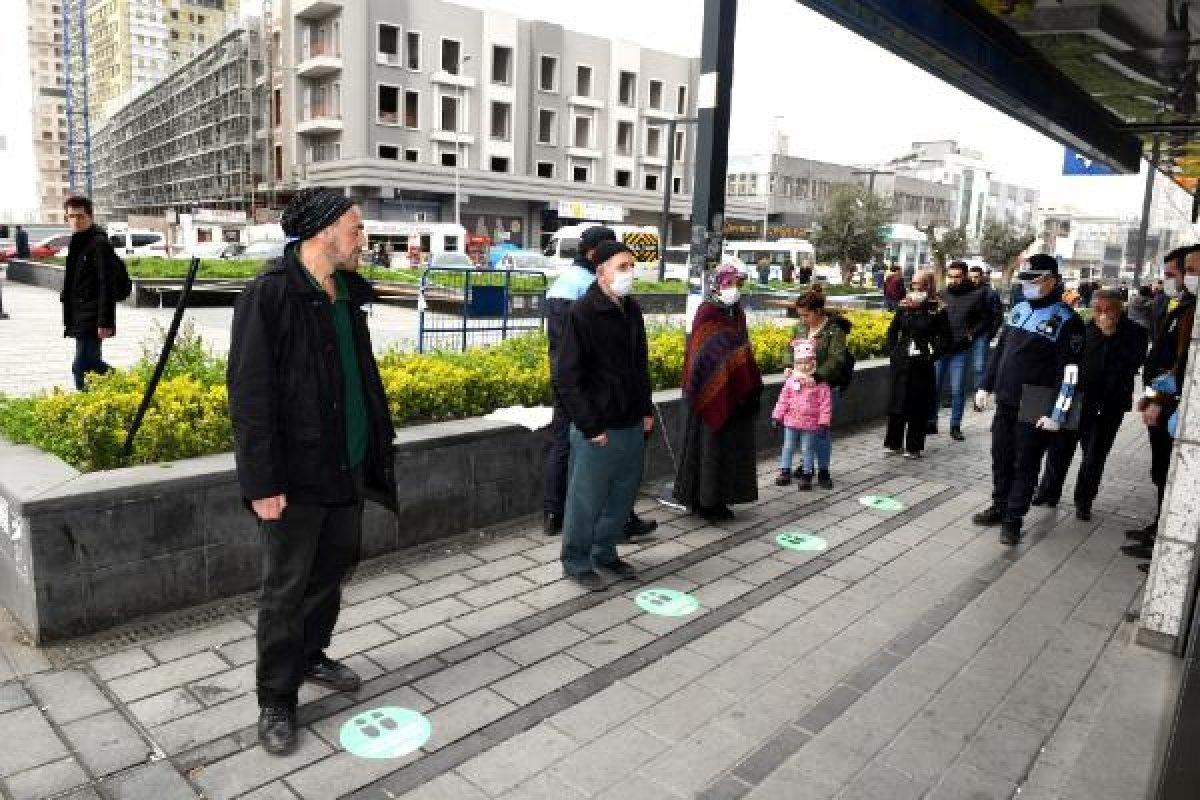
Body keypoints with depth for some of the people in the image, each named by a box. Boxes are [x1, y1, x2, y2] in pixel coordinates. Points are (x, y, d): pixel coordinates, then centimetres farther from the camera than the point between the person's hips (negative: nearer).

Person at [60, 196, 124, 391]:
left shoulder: (100, 243, -13)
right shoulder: (77, 243, 16)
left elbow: (107, 286, -19)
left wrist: (105, 322, -22)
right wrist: (69, 318, 22)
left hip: (92, 321, -10)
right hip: (79, 319, 10)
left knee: (81, 366, -9)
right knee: (92, 364, 15)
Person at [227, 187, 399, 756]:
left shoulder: (348, 293, 8)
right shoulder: (269, 294, -15)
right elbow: (249, 394, -17)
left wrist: (376, 447, 13)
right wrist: (262, 483, -19)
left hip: (348, 467, 7)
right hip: (296, 475, -7)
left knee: (332, 571, 20)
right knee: (285, 590, 6)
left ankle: (310, 657, 41)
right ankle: (276, 702, 22)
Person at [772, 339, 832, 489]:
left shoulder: (820, 382, -9)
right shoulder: (791, 380, 2)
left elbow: (826, 404, -10)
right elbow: (783, 399, 7)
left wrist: (824, 422, -14)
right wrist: (777, 416, 5)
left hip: (810, 424, -4)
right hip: (791, 422, 4)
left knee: (807, 450, 5)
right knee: (788, 447, 13)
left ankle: (806, 475, 16)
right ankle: (785, 471, 25)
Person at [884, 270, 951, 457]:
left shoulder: (937, 310, -2)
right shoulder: (904, 307, 6)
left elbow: (946, 339, 1)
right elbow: (892, 331, 15)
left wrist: (933, 354, -8)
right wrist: (893, 351, 5)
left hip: (923, 365, -3)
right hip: (901, 363, 3)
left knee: (919, 406, 3)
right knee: (898, 402, 8)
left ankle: (914, 447, 13)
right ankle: (894, 442, 21)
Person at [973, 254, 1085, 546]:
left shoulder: (1066, 320, -11)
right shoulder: (1018, 310, 10)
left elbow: (1070, 372, -15)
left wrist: (1057, 414, -19)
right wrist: (986, 386, 16)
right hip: (1005, 402, 6)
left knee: (1025, 464, 4)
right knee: (1001, 457, 15)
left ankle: (1013, 519, 13)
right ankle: (999, 507, 30)